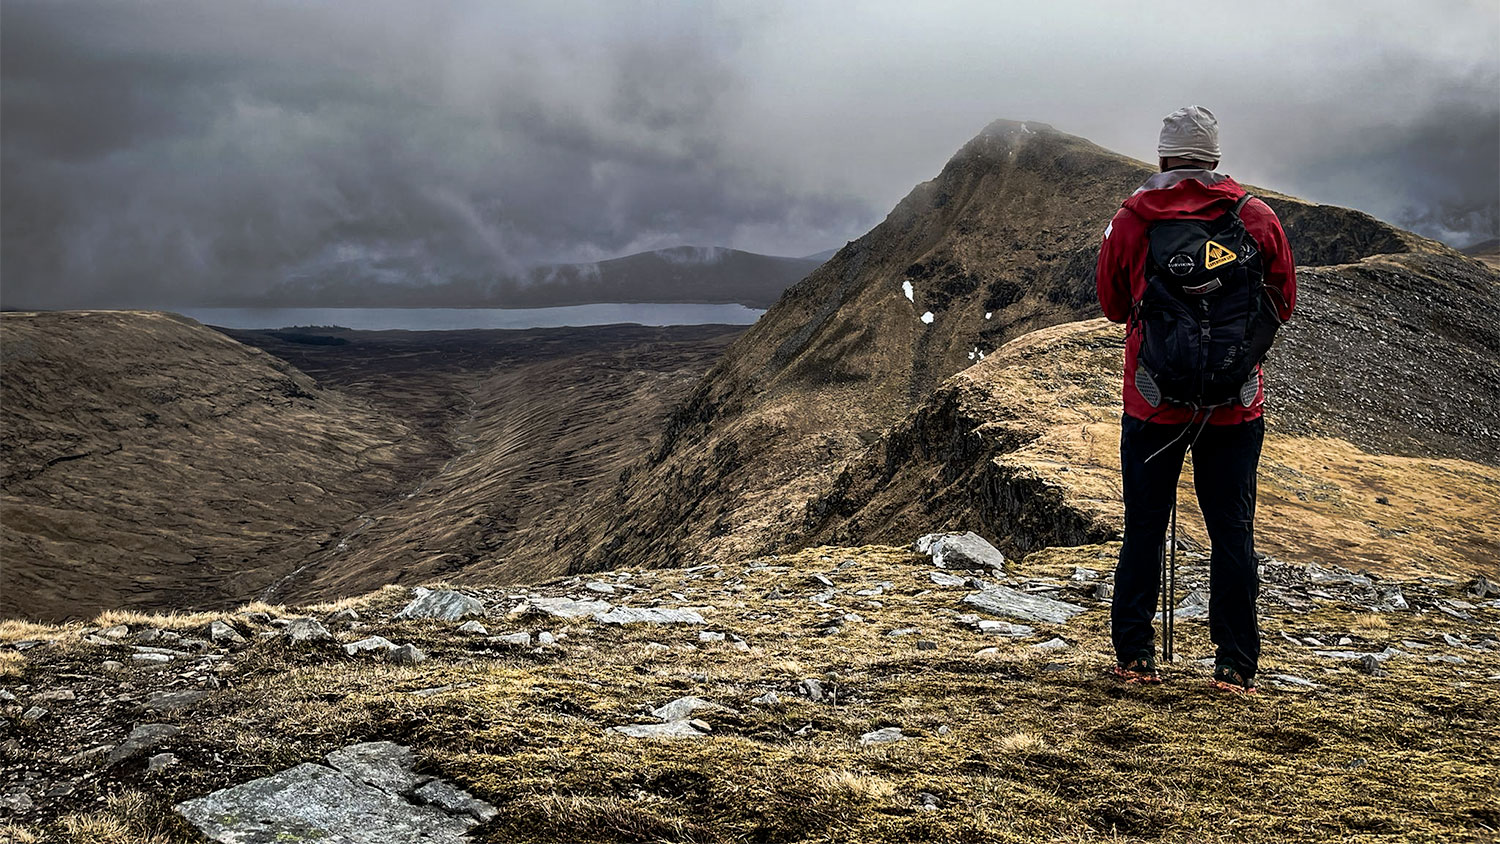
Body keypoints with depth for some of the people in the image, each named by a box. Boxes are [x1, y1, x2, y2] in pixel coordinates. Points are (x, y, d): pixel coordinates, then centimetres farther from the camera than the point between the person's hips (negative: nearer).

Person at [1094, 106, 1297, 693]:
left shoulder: (1129, 220, -3)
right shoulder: (1258, 219, -2)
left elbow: (1113, 305, 9)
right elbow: (1283, 305, 8)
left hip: (1153, 401, 0)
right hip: (1235, 403, 0)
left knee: (1144, 529, 10)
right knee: (1233, 532, 6)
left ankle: (1134, 656, 13)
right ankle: (1235, 666, 8)